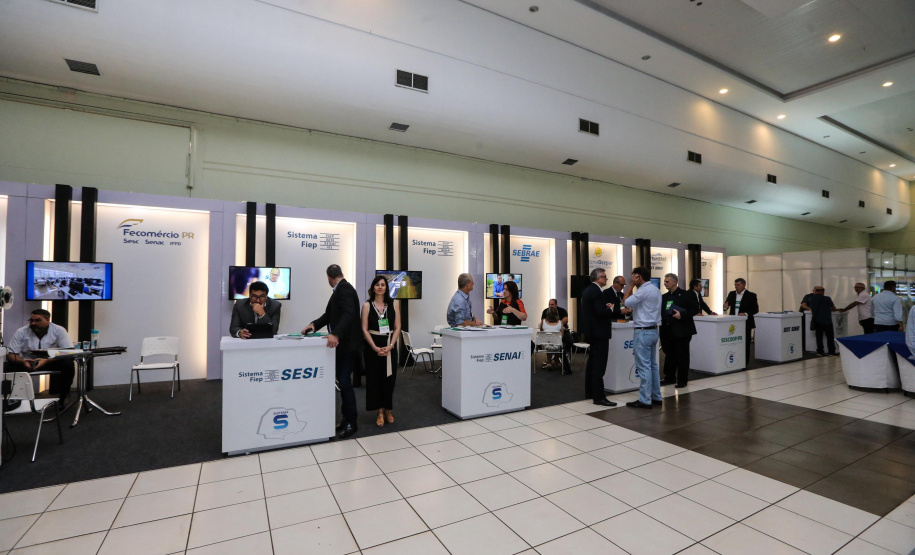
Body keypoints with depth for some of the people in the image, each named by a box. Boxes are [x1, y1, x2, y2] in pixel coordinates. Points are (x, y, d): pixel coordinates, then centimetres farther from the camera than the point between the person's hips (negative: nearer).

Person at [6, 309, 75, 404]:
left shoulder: (59, 330, -10)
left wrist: (47, 361, -31)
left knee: (68, 364, -31)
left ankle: (63, 399, -18)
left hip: (51, 363, -2)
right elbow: (10, 354, -5)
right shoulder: (21, 332, -4)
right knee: (9, 366, -26)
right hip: (27, 364, 2)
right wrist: (23, 361, -28)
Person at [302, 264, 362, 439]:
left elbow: (349, 314, -29)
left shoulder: (344, 289, -16)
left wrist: (336, 334, -40)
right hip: (341, 343, 10)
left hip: (346, 343, -10)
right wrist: (314, 324, -1)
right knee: (343, 381, 13)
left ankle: (351, 423, 4)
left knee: (344, 382, -6)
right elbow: (330, 314, 13)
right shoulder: (340, 290, 14)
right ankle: (347, 418, 22)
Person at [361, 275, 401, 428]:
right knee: (375, 378, 3)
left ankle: (388, 410, 22)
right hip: (372, 346, -1)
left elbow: (397, 328, 2)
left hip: (389, 346, 2)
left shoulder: (392, 305, 4)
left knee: (389, 378, 5)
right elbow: (364, 329, -4)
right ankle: (380, 412, 15)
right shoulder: (367, 305, 0)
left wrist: (390, 346, -11)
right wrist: (375, 348, -14)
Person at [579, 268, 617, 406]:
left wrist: (606, 307, 6)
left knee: (592, 361, 17)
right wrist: (610, 308, -7)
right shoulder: (596, 292, -19)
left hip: (591, 331, 11)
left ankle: (590, 392, 27)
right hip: (599, 332, -11)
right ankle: (599, 397, -4)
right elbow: (601, 312, -26)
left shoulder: (587, 290, 12)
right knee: (599, 364, -7)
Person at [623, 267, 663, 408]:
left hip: (643, 332, -10)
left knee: (644, 367, -5)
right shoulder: (655, 289, 13)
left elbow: (625, 302, -15)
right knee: (653, 365, 15)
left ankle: (645, 400, 0)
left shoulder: (644, 290, -17)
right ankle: (656, 396, 22)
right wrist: (633, 309, 18)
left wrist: (631, 285, -8)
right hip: (653, 330, 10)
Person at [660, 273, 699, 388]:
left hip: (681, 331, -6)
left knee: (682, 355, 2)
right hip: (667, 331, 6)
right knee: (669, 355, 13)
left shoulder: (686, 295, -5)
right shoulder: (664, 297, 13)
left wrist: (682, 315, -18)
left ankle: (682, 380, 13)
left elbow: (695, 309, -7)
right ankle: (669, 377, 24)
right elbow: (661, 312, 14)